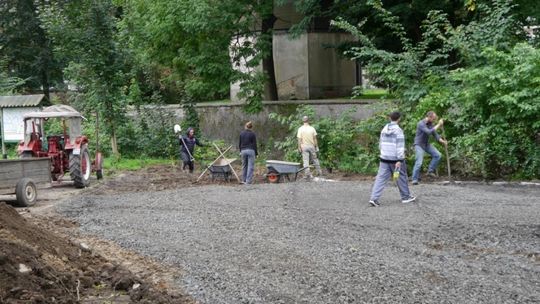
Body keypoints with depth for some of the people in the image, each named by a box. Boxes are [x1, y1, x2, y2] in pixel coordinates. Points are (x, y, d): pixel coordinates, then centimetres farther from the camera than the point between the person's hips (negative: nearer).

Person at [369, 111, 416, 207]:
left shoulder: (384, 129, 7)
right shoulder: (398, 130, -12)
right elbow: (400, 146, -16)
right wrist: (399, 160, -18)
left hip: (384, 158, 5)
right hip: (395, 159, -5)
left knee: (381, 178, 0)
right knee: (401, 177, 12)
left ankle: (374, 198, -11)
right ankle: (406, 197, 25)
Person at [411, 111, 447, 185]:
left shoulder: (430, 124, 1)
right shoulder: (421, 124, -23)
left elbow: (435, 134, 6)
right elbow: (429, 132, -34)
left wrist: (442, 141, -9)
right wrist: (438, 125, -30)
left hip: (426, 144, 7)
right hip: (419, 145, -7)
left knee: (437, 155, -5)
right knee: (419, 162, -14)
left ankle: (430, 171, 4)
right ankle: (415, 179, -3)